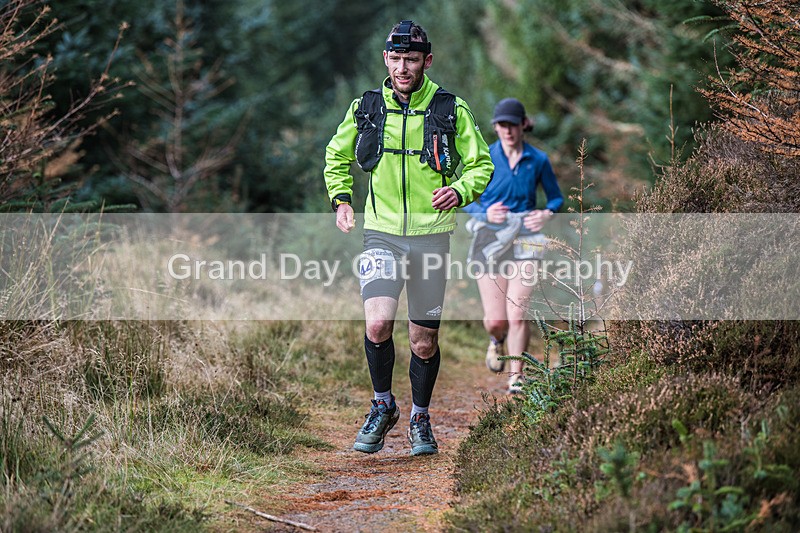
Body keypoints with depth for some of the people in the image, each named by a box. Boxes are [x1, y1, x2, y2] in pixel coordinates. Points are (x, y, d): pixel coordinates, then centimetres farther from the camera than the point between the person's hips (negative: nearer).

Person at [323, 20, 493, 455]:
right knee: (377, 324, -20)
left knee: (424, 341, 7)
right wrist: (341, 199, 3)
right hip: (382, 234, 0)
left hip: (431, 235, 0)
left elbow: (481, 165, 7)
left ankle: (420, 419, 29)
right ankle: (382, 407, 5)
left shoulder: (451, 110, -3)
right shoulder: (365, 108, 2)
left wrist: (460, 191, -13)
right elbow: (337, 156, 18)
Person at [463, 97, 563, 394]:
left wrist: (547, 213, -9)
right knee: (495, 320, -2)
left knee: (517, 315, -11)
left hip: (525, 240, 0)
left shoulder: (538, 160, 2)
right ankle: (497, 340, 36)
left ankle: (516, 378, 6)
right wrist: (485, 212, -15)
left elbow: (556, 197, 13)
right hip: (490, 239, 0)